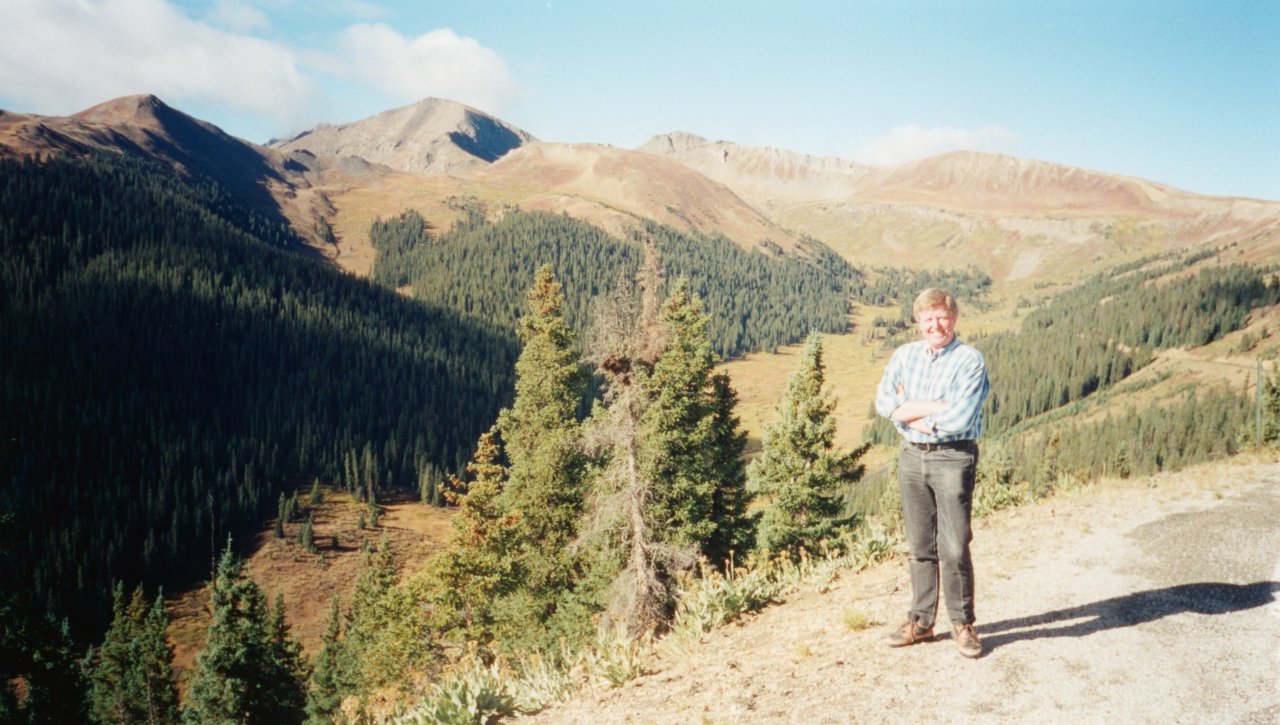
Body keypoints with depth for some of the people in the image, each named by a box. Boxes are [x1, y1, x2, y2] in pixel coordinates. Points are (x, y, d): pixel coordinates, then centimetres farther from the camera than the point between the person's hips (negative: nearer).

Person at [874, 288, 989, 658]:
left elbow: (960, 417, -18)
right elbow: (884, 401, -3)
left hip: (953, 457, -5)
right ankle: (921, 621, 20)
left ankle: (962, 622, 13)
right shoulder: (904, 355, 10)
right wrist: (937, 409, -13)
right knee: (920, 546, 11)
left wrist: (910, 409, -8)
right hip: (912, 456, 5)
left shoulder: (969, 360, -7)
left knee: (954, 547, -3)